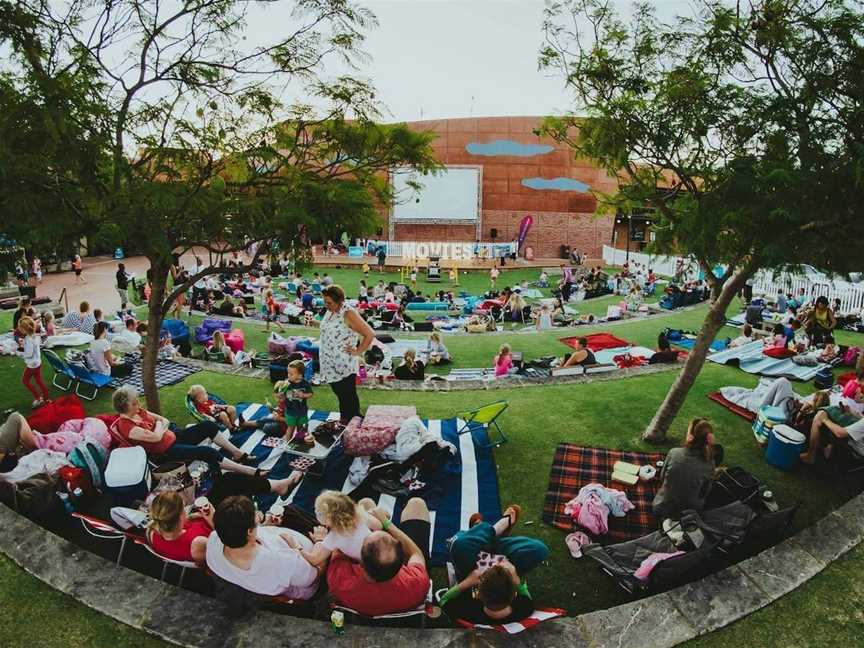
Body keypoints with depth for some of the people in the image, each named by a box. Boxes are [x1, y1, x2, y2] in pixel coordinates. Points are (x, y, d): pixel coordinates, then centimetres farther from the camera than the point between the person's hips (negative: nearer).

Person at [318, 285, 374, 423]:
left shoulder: (348, 314, -20)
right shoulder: (330, 311, 5)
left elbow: (370, 334, -23)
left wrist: (357, 352, -17)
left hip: (344, 365, -8)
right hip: (331, 363, 8)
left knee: (349, 397, 4)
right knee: (340, 394, 19)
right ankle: (343, 422, 33)